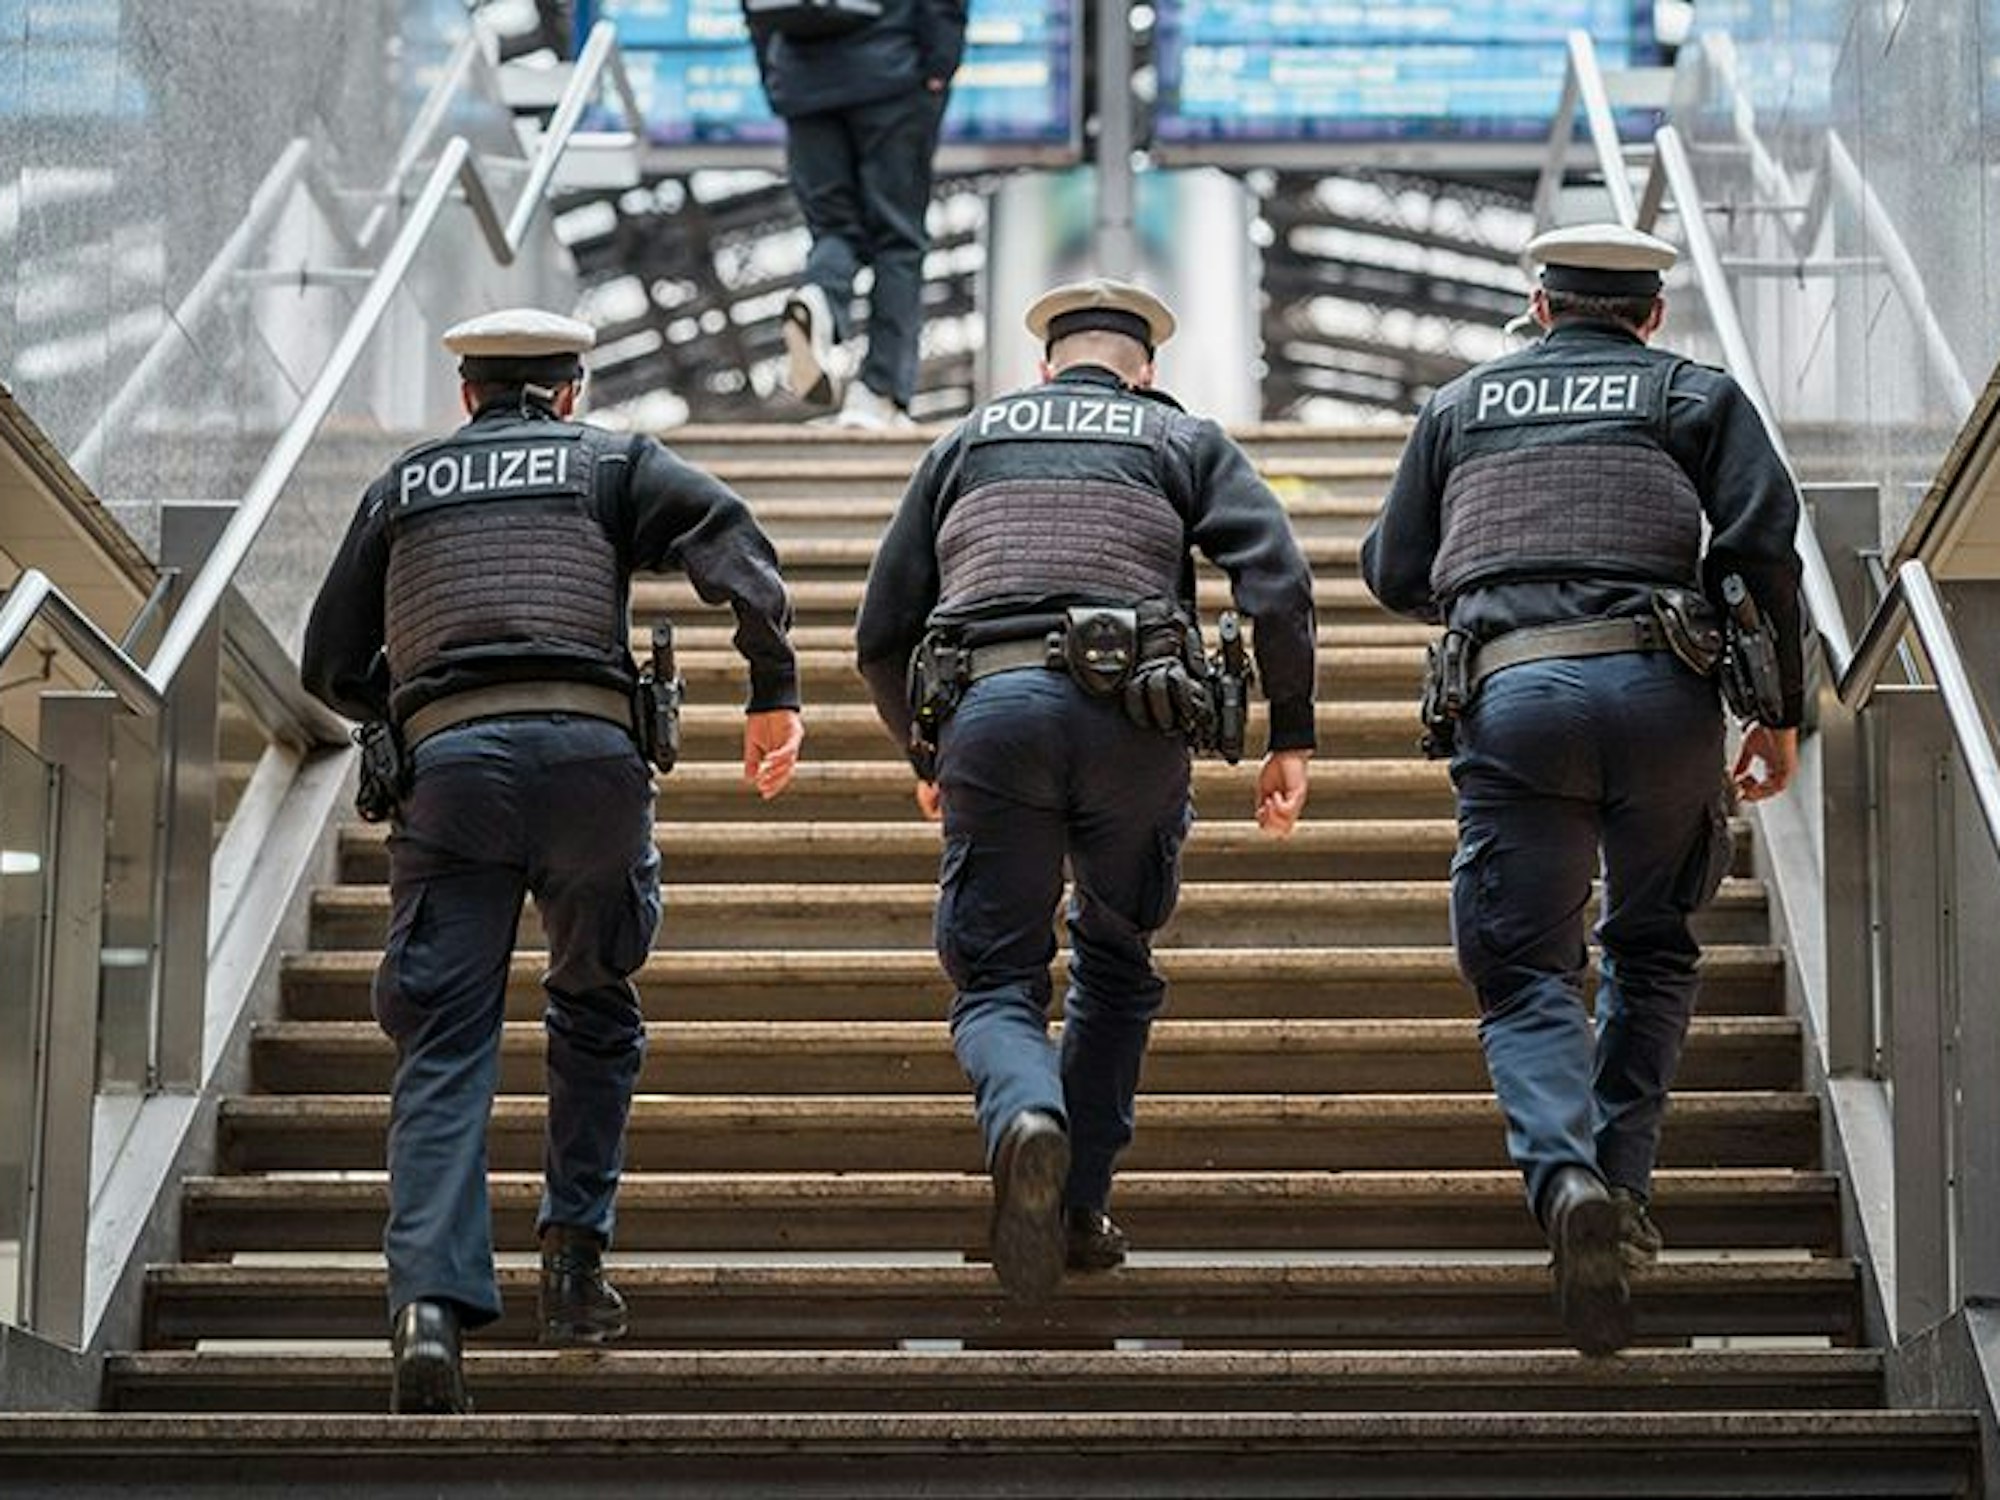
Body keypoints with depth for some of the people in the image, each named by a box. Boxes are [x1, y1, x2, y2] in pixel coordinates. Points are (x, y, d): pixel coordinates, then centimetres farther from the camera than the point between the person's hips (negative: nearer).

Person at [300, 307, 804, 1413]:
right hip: (588, 755, -1)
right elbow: (725, 536, 0)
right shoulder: (609, 461, 19)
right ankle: (574, 1257, 15)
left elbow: (332, 670, 25)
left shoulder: (402, 485, 25)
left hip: (447, 767, 1)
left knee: (444, 1050, -3)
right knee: (594, 1010, 21)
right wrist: (774, 691, -1)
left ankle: (431, 1303, -19)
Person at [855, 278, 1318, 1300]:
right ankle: (1077, 1208, 16)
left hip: (989, 710, 0)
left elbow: (881, 634, 20)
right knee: (1115, 958, 21)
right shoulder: (1185, 441, 20)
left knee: (996, 983, 5)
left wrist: (925, 756, 35)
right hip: (1131, 718, 0)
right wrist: (1292, 734, 6)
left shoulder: (965, 443, 25)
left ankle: (1029, 1123, -28)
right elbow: (1275, 578, 2)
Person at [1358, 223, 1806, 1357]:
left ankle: (1568, 1176, -24)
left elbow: (1395, 573, 23)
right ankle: (1623, 1185, 11)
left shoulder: (1462, 403, 23)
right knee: (1653, 946, 19)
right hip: (1661, 685, 0)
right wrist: (1782, 713, 8)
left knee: (1526, 971, 1)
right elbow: (1765, 539, 3)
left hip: (1510, 693, 0)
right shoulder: (1695, 394, 17)